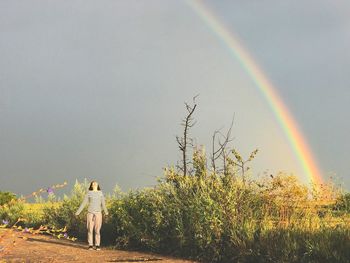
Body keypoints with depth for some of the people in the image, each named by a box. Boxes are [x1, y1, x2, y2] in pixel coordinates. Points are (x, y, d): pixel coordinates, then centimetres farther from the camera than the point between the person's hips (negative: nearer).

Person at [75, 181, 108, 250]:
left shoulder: (100, 193, 7)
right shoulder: (89, 193, 2)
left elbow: (103, 203, 19)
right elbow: (83, 203, 4)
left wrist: (106, 211, 29)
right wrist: (78, 212, 1)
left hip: (98, 213, 1)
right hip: (90, 213, -1)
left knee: (97, 230, -1)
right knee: (90, 229, 0)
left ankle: (97, 245, 5)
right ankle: (90, 245, 6)